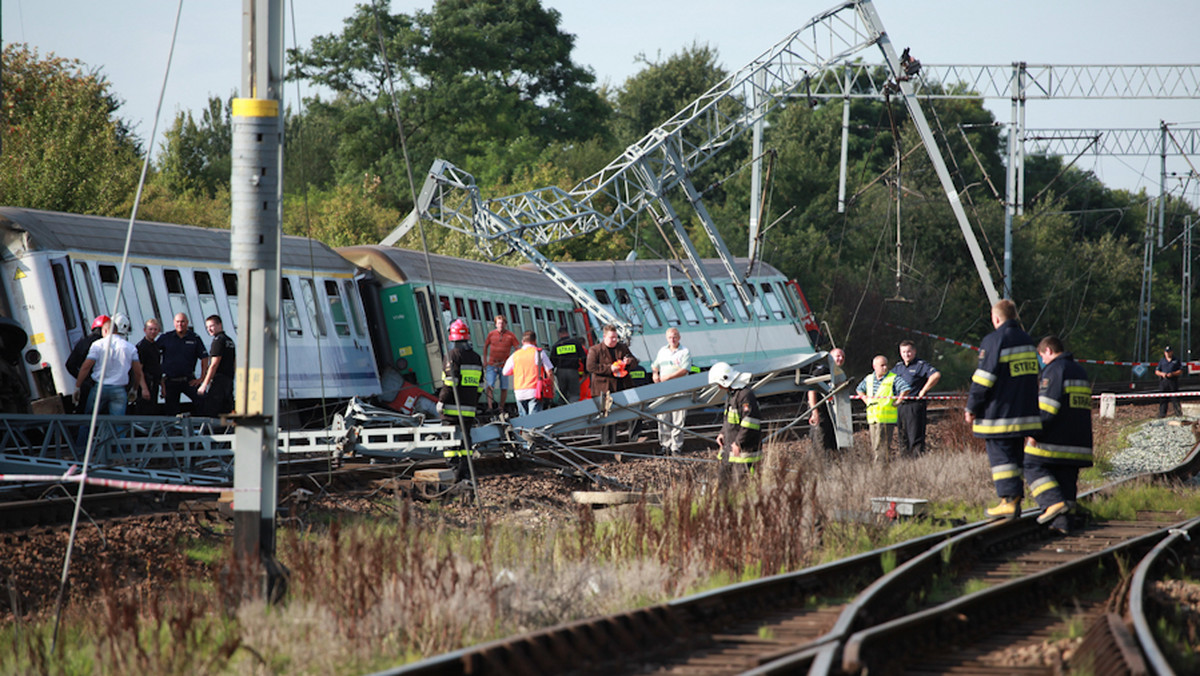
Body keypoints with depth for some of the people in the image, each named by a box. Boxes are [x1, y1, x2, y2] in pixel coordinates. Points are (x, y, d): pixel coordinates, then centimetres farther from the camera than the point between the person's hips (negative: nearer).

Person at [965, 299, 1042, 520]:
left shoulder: (994, 341, -11)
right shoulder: (1027, 340, 13)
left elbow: (983, 379, -13)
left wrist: (972, 408, -5)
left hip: (999, 413, -7)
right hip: (1025, 412, 7)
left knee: (1000, 457, -5)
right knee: (1016, 457, 13)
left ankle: (1009, 500, -11)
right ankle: (1016, 500, 12)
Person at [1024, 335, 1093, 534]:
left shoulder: (1054, 370, -9)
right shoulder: (1081, 372, 20)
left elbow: (1047, 406, -17)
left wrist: (1035, 432, -16)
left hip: (1053, 436, -8)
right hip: (1077, 441, 8)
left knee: (1034, 467, 0)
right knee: (1067, 479, 7)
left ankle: (1054, 502, -18)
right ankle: (1062, 522, 2)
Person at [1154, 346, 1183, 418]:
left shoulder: (1176, 361, 11)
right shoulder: (1161, 361, 16)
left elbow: (1180, 371, 6)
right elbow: (1156, 371, 14)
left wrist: (1172, 374, -10)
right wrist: (1162, 374, -8)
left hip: (1173, 381, -2)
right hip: (1163, 381, 2)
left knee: (1175, 398, -6)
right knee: (1163, 399, -1)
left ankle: (1179, 414, -5)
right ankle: (1162, 414, 2)